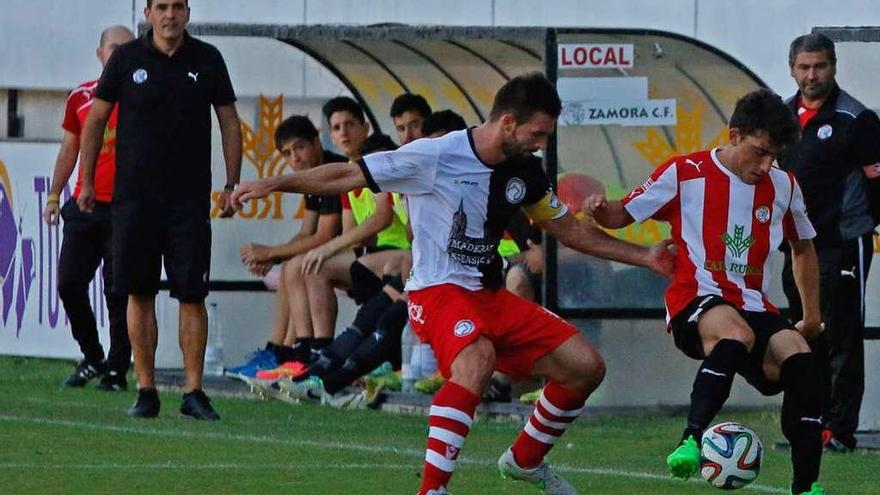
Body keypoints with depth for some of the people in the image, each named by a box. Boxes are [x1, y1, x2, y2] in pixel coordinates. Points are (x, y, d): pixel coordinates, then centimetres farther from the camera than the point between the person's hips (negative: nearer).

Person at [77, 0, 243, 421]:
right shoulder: (127, 59, 2)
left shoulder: (207, 60, 4)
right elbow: (95, 120, 9)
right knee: (139, 292, 1)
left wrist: (231, 185, 3)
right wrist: (87, 181, 6)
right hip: (134, 195, 0)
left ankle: (194, 392, -1)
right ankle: (146, 390, 7)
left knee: (192, 294, -4)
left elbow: (229, 123, 9)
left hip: (190, 197, 0)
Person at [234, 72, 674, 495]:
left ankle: (525, 459, 24)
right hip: (438, 291, -8)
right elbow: (348, 175, -10)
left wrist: (643, 256, 19)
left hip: (490, 295, 8)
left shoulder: (525, 172, 6)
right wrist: (273, 184, -18)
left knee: (585, 366, 1)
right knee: (478, 358, -38)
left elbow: (569, 230, 21)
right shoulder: (435, 157, -14)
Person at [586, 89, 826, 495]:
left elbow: (802, 247, 29)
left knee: (798, 354, -24)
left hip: (753, 306, 5)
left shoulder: (783, 186, 12)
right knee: (736, 333, -39)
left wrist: (812, 314, 25)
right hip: (695, 301, -5)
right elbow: (622, 215, 7)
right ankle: (691, 441, -41)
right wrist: (601, 210, -17)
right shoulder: (685, 173, -1)